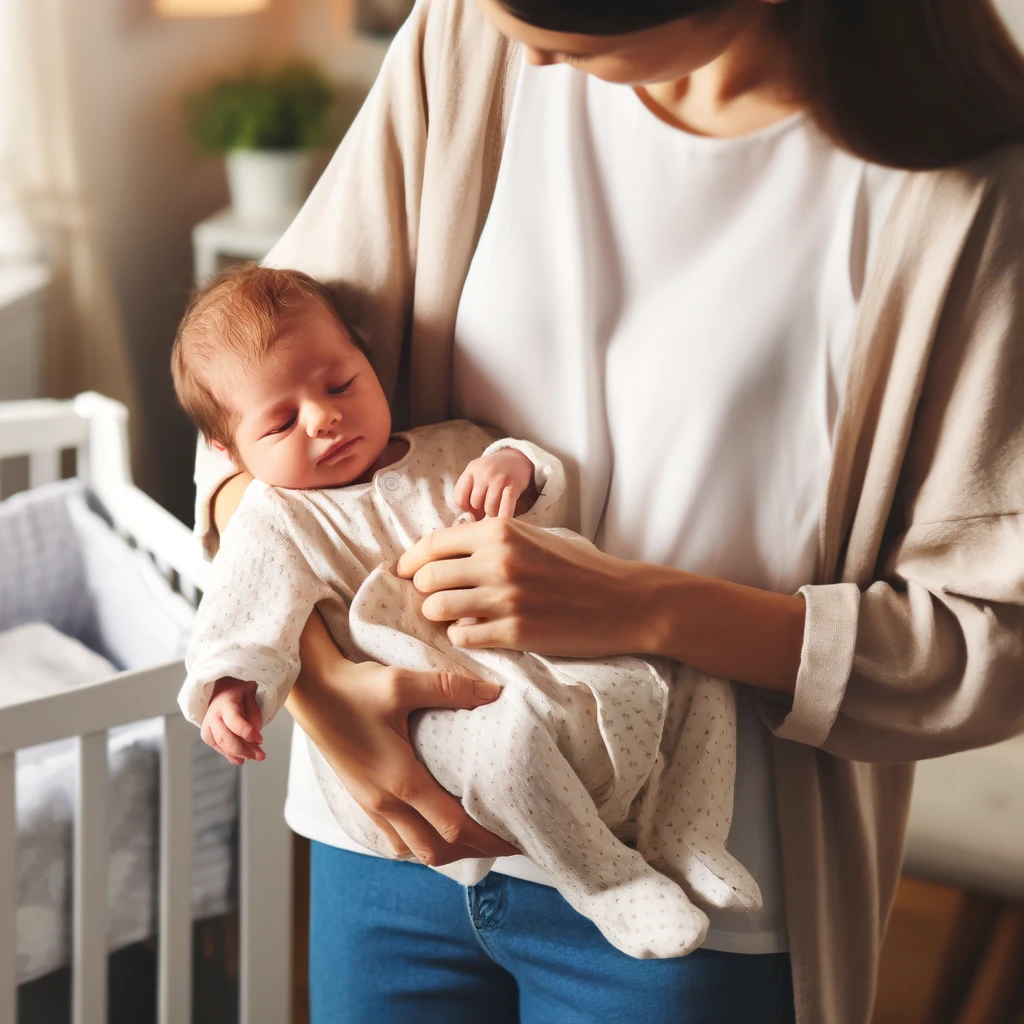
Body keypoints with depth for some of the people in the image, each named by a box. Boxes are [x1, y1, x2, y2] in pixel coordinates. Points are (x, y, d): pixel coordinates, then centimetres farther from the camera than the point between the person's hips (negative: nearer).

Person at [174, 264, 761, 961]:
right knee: (515, 728, -39)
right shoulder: (279, 520, 7)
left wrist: (519, 468, -8)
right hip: (448, 713, -6)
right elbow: (244, 616, -7)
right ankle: (603, 878, -20)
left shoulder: (452, 449, 22)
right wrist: (231, 687, -29)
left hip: (569, 662, 7)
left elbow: (549, 511, 16)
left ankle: (683, 839, -1)